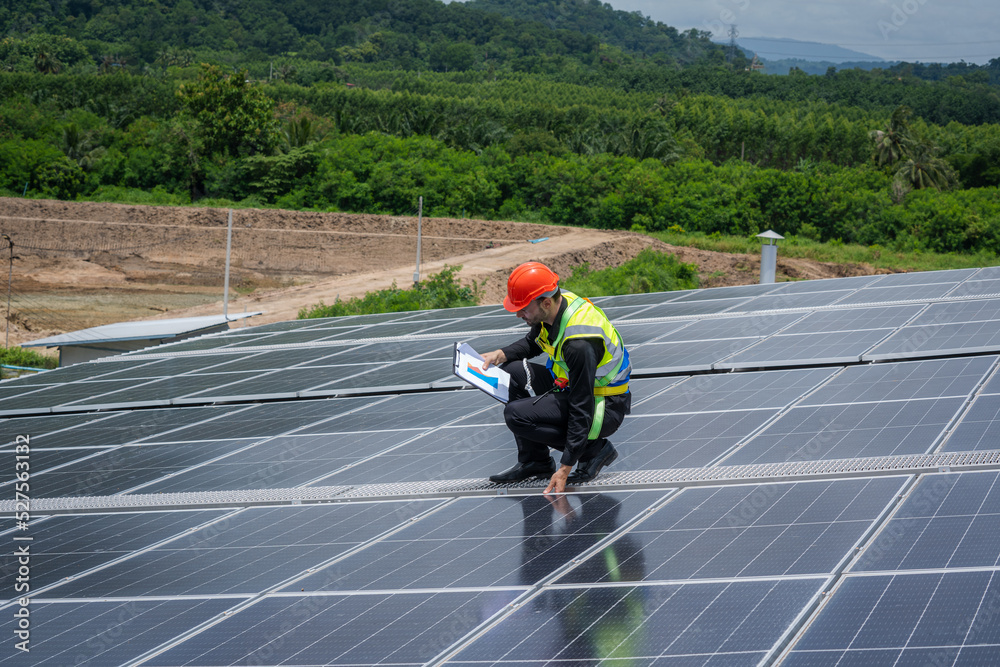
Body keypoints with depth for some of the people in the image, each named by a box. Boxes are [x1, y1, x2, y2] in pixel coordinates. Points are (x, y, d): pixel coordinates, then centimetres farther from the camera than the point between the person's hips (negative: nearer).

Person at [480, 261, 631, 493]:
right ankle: (535, 462, 8)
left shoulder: (579, 343, -34)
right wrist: (500, 354, -2)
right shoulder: (555, 306, -7)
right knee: (512, 371, 2)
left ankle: (593, 449, -5)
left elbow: (582, 410, -30)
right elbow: (531, 343, 17)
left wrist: (565, 468, -29)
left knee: (516, 415, -19)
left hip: (606, 408, -9)